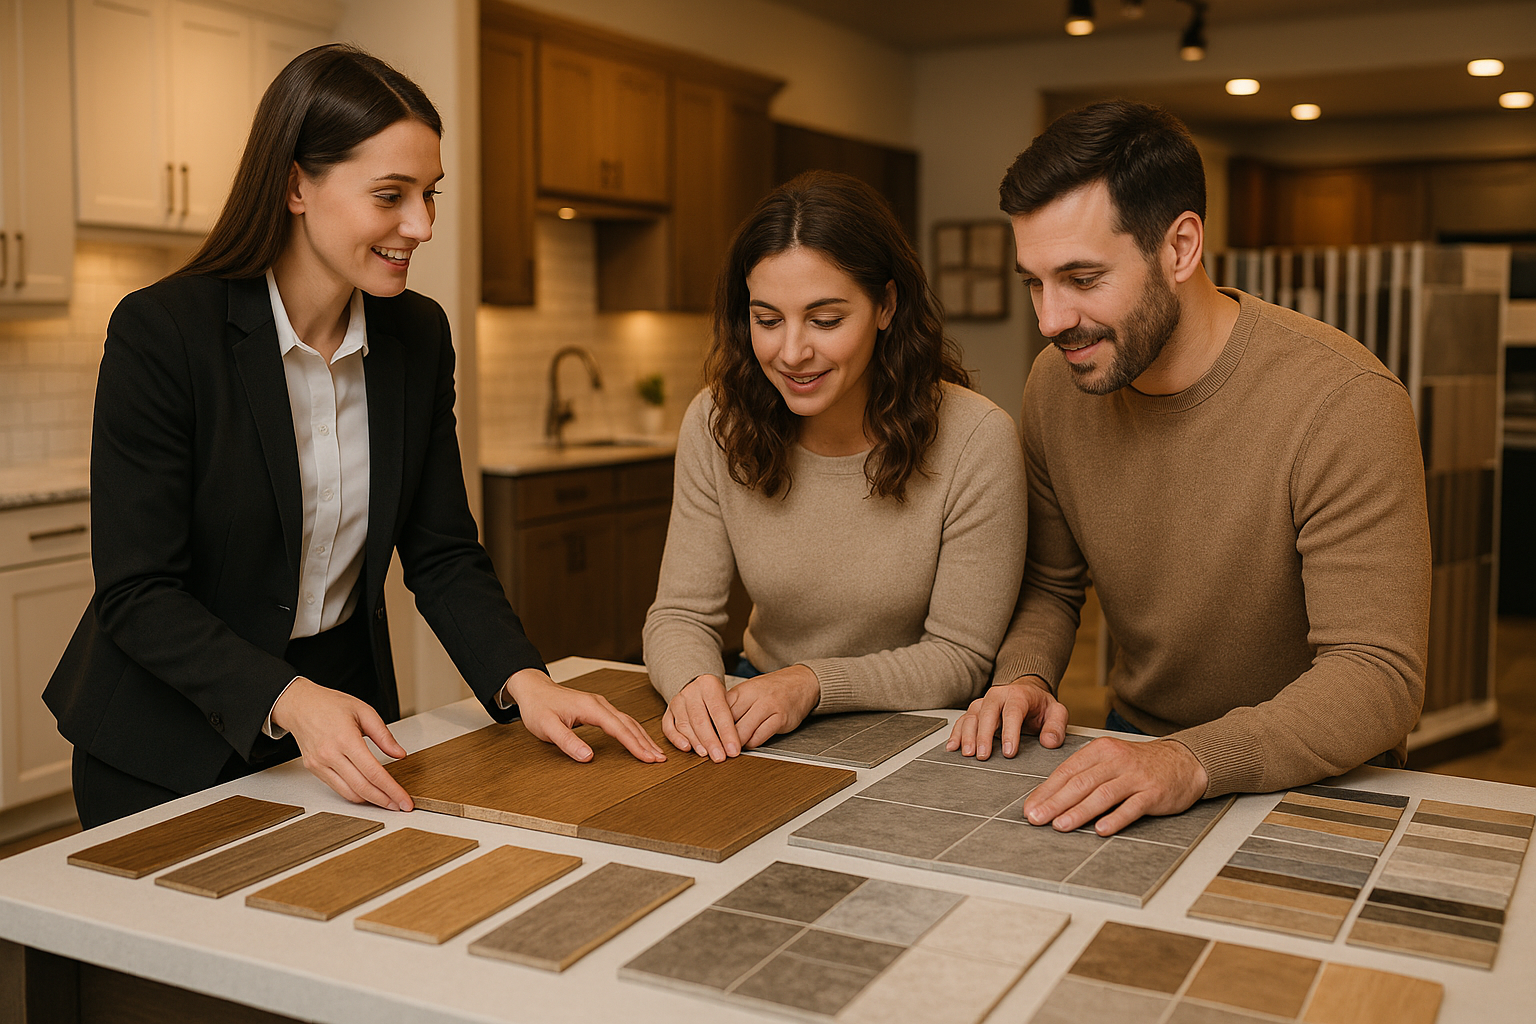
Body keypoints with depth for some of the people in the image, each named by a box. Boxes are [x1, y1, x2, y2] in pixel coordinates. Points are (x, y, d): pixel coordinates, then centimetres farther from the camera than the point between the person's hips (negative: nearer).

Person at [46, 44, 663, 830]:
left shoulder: (419, 336, -4)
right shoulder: (160, 332, -20)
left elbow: (441, 555, -2)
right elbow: (136, 593, -21)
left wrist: (523, 681, -19)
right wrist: (289, 701, -35)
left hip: (344, 731, 5)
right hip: (170, 749, -4)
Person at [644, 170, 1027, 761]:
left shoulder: (977, 441, -18)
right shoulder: (717, 424, -8)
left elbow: (961, 657, -12)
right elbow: (682, 613, -4)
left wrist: (815, 682, -26)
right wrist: (694, 684, -27)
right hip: (757, 722, 2)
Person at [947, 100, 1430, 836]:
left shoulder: (1344, 403, -22)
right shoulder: (1055, 383, -4)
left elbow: (1379, 678, -24)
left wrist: (1194, 762, -39)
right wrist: (1024, 675, -11)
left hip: (1314, 781, -4)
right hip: (1134, 742, 4)